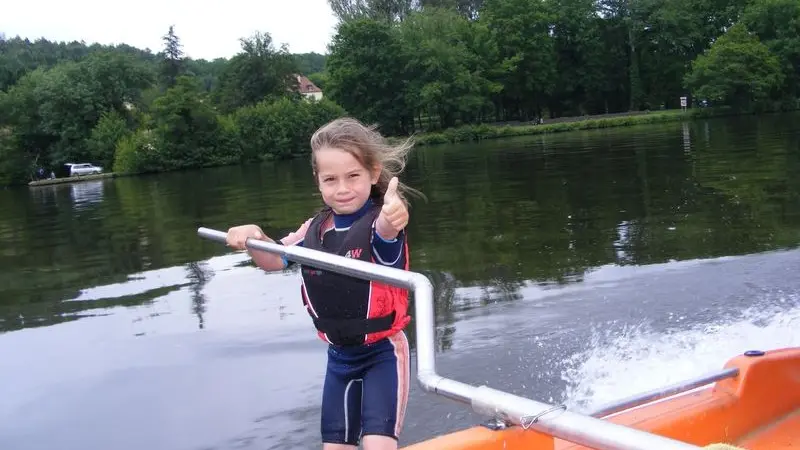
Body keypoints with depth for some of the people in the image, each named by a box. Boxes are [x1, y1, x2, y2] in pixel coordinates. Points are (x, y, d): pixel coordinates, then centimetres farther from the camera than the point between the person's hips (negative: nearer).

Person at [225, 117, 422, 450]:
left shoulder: (381, 222, -21)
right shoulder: (315, 228, -2)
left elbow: (383, 231, -44)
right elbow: (275, 259, 2)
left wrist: (391, 221, -69)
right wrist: (254, 238, -20)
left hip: (383, 352, -6)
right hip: (339, 356, 6)